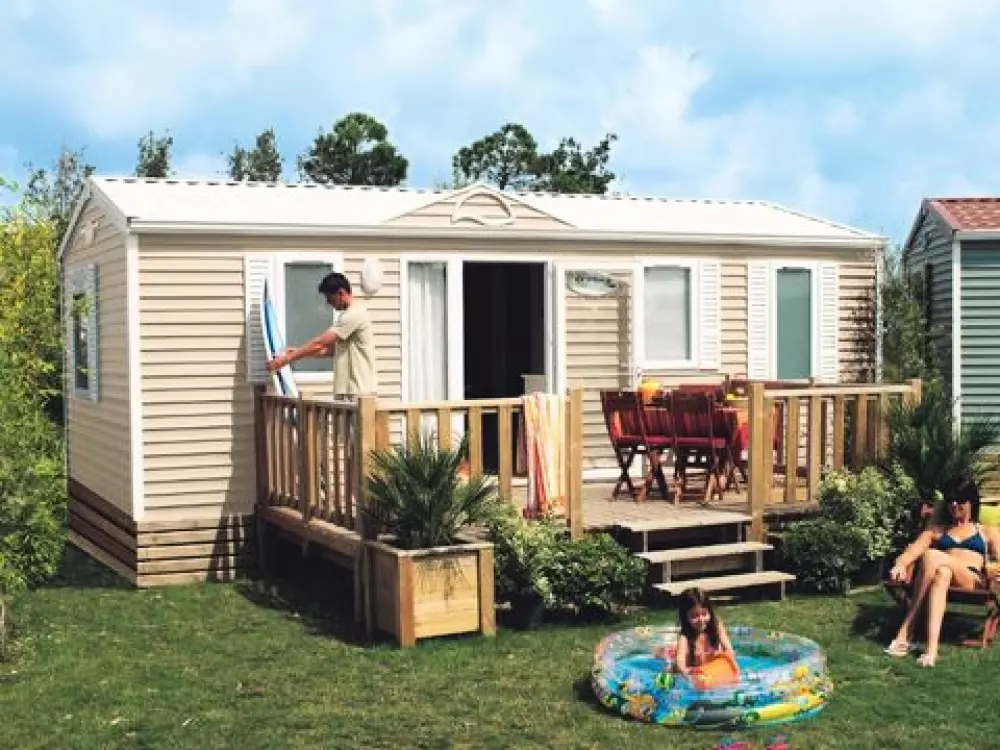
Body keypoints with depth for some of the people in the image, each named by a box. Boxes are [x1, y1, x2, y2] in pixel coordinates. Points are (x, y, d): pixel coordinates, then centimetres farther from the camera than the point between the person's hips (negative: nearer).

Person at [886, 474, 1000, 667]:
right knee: (942, 573, -39)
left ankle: (906, 632, -37)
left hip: (974, 581, -2)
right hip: (941, 575, 2)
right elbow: (913, 551, 11)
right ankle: (931, 648, -50)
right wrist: (900, 565, -13)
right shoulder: (936, 530, 30)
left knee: (931, 556, -33)